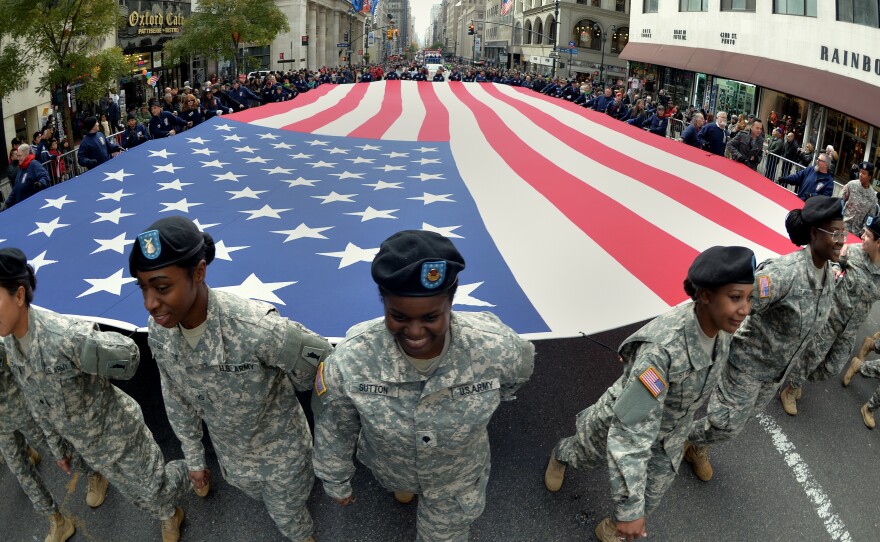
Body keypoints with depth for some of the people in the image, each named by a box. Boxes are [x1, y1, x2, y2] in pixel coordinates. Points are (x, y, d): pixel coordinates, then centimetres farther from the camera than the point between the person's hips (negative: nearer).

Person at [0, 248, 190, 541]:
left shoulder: (65, 335, -37)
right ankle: (169, 516, 53)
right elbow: (36, 403, 5)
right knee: (135, 493, 25)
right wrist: (57, 447, 14)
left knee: (153, 488, 15)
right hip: (86, 445, 7)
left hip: (118, 431, -6)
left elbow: (129, 355, -22)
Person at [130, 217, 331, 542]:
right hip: (230, 453, 4)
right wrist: (194, 459, 8)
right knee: (260, 497, 32)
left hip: (280, 449, -4)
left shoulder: (257, 328, -41)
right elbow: (176, 400, -2)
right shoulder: (159, 332, -20)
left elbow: (324, 366, -23)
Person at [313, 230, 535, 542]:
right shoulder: (350, 361, -37)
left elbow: (519, 371, -9)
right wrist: (335, 481, 1)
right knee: (400, 486, 37)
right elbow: (334, 430, -15)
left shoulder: (494, 348, -37)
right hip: (391, 471, 1)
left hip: (458, 479, -1)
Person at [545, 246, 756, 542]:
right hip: (622, 424, -4)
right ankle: (562, 454, 64)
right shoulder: (662, 349, -45)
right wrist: (629, 509, -39)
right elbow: (629, 435, -41)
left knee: (649, 496, 21)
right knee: (590, 456, 28)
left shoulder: (718, 325, -22)